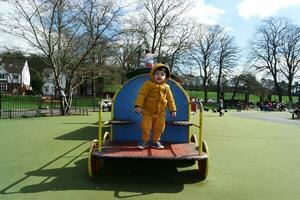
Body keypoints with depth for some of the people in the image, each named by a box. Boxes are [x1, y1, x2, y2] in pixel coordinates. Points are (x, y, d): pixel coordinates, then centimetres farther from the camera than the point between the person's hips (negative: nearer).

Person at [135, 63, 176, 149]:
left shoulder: (166, 87, 3)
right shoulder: (148, 84, -10)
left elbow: (170, 99, 8)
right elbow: (141, 94, -14)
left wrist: (173, 110, 7)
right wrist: (138, 105, -22)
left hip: (160, 113, 3)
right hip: (148, 112, -3)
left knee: (159, 128, 9)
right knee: (146, 127, 0)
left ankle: (156, 141, 26)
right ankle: (144, 141, 19)